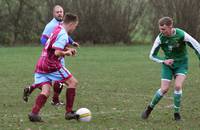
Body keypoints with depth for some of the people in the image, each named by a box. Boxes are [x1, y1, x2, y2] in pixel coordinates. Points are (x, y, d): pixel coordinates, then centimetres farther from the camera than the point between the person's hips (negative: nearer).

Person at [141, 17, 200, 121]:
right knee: (164, 89, -10)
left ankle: (177, 112, -3)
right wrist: (164, 61, -20)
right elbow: (152, 55, -5)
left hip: (181, 63, -1)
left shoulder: (181, 35, -23)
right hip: (168, 63, 1)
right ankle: (150, 108, 13)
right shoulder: (160, 38, -16)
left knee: (178, 86, -21)